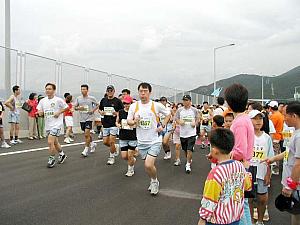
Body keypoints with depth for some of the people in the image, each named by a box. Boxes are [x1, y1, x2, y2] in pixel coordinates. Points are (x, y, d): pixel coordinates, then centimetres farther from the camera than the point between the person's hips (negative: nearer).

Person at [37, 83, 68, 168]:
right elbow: (40, 111, 11)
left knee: (50, 142, -15)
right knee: (55, 142, 19)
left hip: (56, 124, -6)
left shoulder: (58, 100, -10)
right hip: (48, 125, 7)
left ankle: (52, 159, 3)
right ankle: (62, 154, 41)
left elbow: (66, 107, -2)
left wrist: (59, 112, -14)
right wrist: (40, 112, -11)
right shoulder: (43, 101, 5)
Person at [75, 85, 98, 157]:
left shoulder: (91, 98, -5)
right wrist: (78, 108, -13)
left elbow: (97, 105, 8)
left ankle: (86, 150, -2)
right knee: (87, 134, 16)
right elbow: (74, 107, 8)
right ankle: (92, 144, 40)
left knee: (86, 134, -12)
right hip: (82, 118, 5)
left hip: (89, 118, -5)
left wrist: (93, 110, -8)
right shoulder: (78, 98, 4)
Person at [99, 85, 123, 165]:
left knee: (111, 142, -5)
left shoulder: (117, 101, -5)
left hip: (114, 124, -5)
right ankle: (116, 147, 35)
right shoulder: (103, 100, 8)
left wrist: (117, 113, -20)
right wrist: (101, 112, -2)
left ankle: (112, 157, 14)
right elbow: (99, 109, 20)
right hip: (105, 124, 5)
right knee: (105, 142, 7)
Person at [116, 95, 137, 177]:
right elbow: (117, 121, 16)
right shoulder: (120, 112, 2)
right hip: (123, 137, 4)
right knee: (124, 156, 5)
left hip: (133, 137, -4)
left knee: (130, 156, 1)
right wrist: (118, 125, -6)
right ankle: (133, 160, 38)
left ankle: (130, 170, 26)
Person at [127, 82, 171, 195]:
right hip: (141, 141, 4)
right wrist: (134, 122, -19)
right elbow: (129, 121, 4)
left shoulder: (156, 105, -8)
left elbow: (168, 114, 8)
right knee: (147, 165, 14)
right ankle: (153, 182, 41)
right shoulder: (134, 106, -1)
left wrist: (163, 126, -4)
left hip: (154, 141, -4)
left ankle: (154, 181, 13)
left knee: (149, 165, -16)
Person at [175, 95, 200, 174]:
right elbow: (176, 118, 8)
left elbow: (198, 118, 8)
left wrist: (195, 123, -11)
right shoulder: (180, 110, 1)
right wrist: (179, 122, -13)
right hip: (183, 133, 3)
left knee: (189, 150, -10)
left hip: (191, 133, -3)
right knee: (185, 150, 16)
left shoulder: (194, 110, -2)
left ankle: (188, 165, 0)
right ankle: (189, 160, 40)